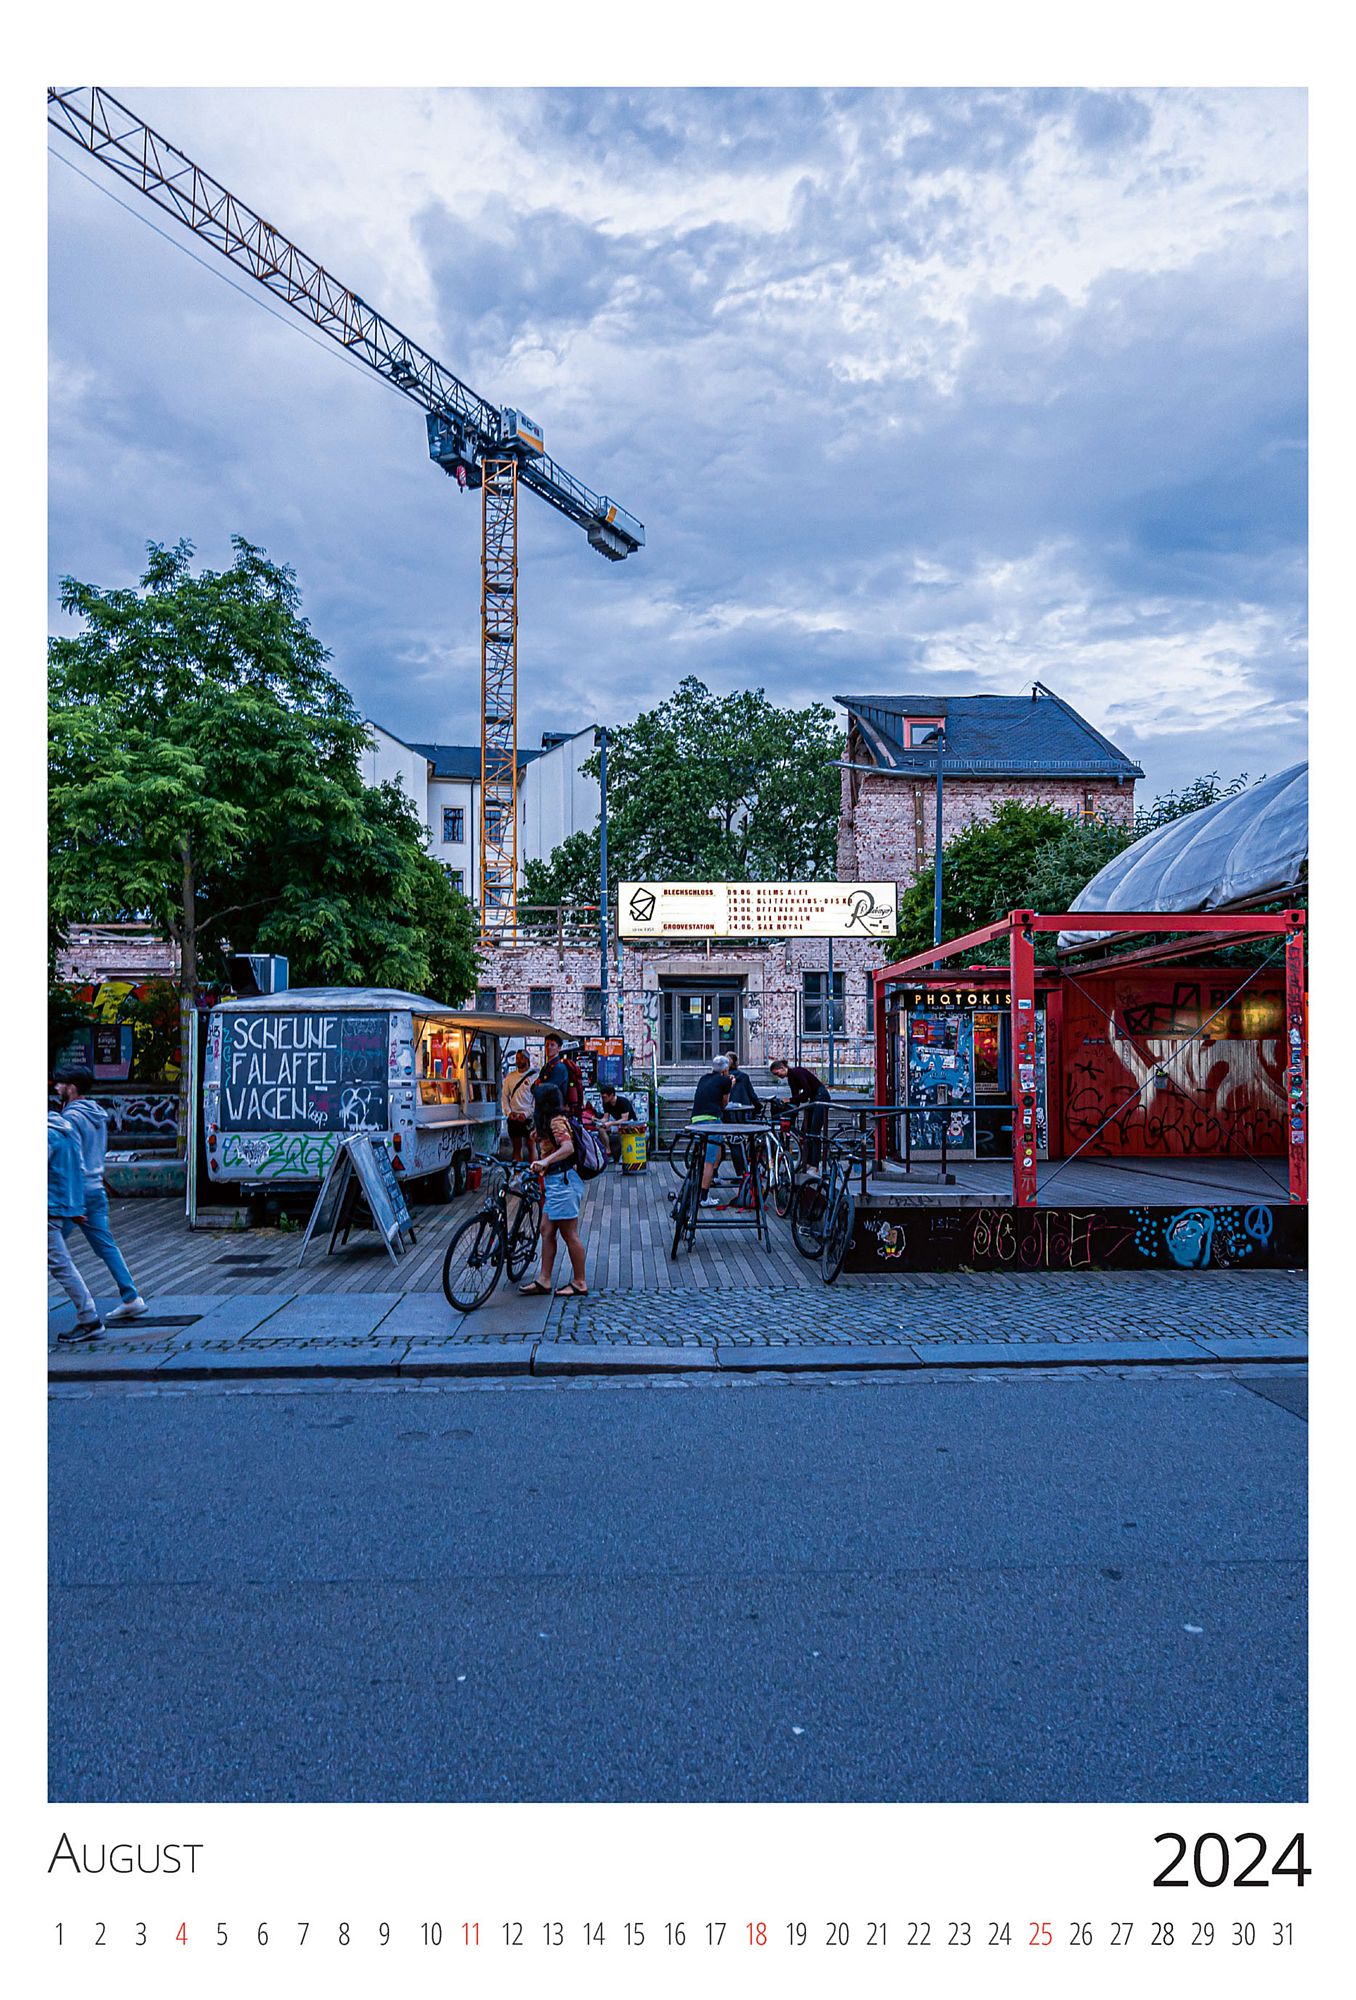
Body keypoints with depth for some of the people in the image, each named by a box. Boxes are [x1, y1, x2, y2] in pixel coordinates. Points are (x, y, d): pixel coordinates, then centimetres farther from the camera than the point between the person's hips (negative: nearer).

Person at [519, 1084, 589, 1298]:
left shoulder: (556, 1121, -15)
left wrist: (545, 1162, -40)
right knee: (546, 1230, 11)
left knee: (570, 1233, -3)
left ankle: (580, 1283, 5)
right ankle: (543, 1280, 15)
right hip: (555, 1182, 11)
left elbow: (568, 1147, -30)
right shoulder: (555, 1120, 16)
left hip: (562, 1181, -11)